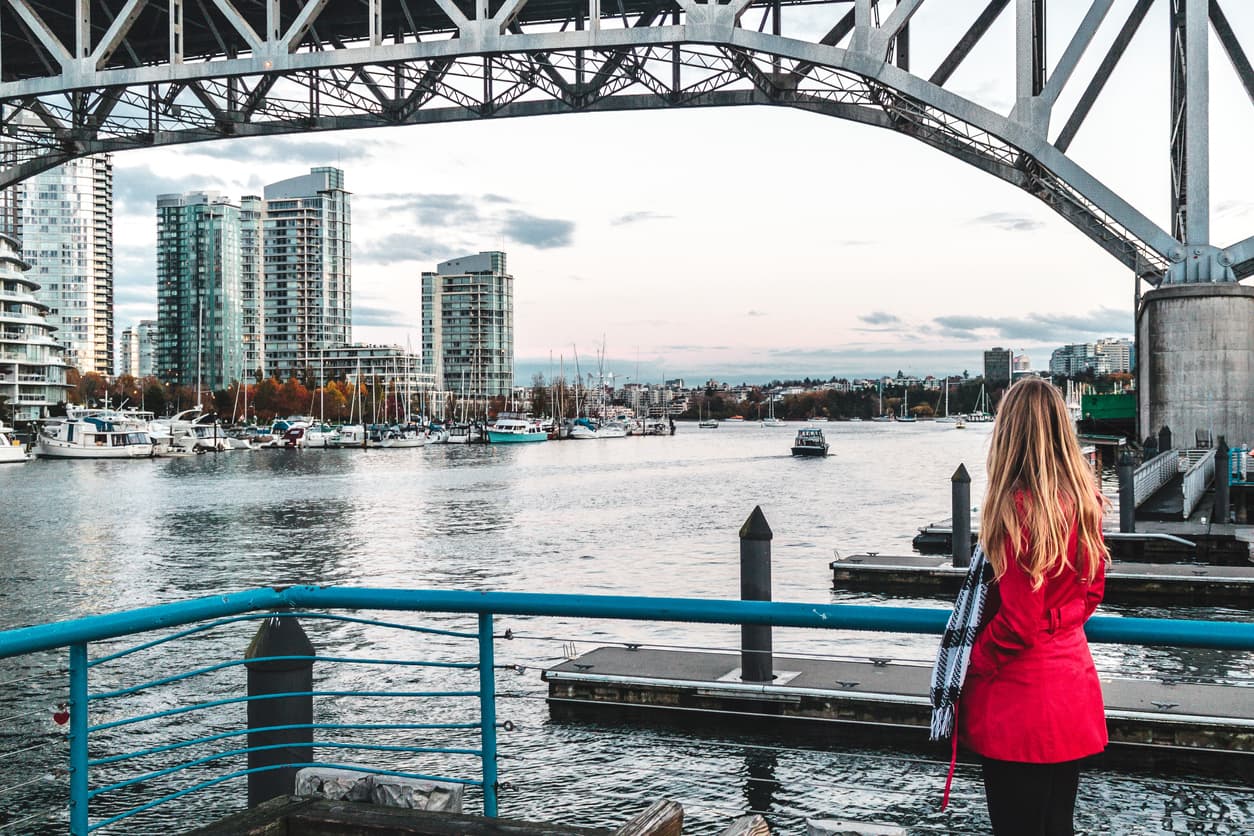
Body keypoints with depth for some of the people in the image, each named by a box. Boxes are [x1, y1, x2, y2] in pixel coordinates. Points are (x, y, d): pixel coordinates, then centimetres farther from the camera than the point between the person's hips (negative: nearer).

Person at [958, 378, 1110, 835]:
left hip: (1019, 700, -7)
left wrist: (968, 666, -6)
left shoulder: (1017, 506, -21)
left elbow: (1019, 621, -19)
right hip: (1074, 690, 8)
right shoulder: (1083, 497, 2)